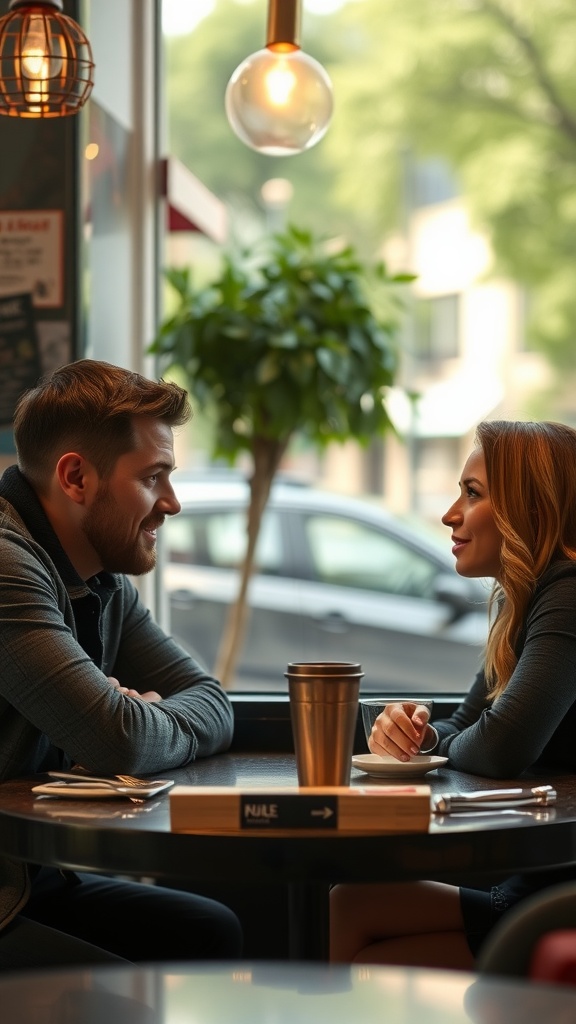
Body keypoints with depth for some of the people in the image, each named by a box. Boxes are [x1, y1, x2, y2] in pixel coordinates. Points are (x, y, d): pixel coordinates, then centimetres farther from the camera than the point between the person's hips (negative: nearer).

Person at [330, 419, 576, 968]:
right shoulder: (520, 601, 12)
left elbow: (498, 749, -28)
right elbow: (465, 728, 19)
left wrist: (442, 747, -4)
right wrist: (416, 733, -6)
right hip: (529, 881, 8)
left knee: (349, 911, -6)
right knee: (346, 904, 0)